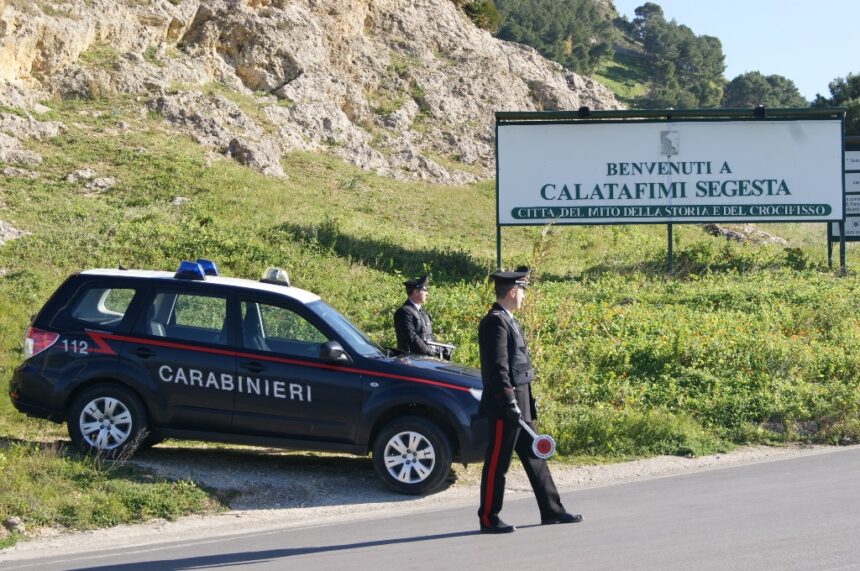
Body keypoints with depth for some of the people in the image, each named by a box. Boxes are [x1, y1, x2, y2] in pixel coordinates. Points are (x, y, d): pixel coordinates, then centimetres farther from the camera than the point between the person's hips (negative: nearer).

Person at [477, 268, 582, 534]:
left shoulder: (508, 321, 17)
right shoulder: (495, 322, -15)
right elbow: (497, 367, -21)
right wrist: (510, 403, -23)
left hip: (520, 403, 10)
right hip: (504, 405, -10)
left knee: (534, 457, 14)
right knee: (497, 462, -3)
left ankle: (551, 511, 20)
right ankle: (488, 519, 4)